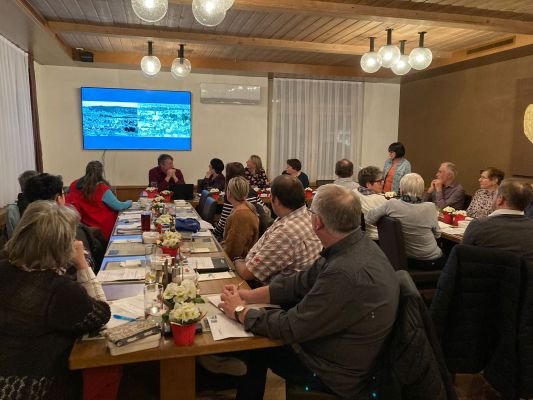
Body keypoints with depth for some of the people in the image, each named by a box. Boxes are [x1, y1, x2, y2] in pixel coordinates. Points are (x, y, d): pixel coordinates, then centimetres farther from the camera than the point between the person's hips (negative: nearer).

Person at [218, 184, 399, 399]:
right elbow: (302, 282, 0)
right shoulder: (355, 243, -8)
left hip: (338, 373, -7)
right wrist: (249, 296, -4)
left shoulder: (346, 273, -37)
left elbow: (290, 327, -27)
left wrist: (241, 312, -11)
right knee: (266, 312, 13)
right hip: (333, 341, 7)